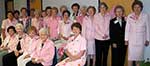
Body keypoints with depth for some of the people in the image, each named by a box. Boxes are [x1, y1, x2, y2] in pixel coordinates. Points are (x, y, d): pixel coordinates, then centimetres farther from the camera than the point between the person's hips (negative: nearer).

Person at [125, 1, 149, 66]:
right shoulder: (129, 16, -2)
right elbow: (127, 28, 1)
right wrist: (126, 39, 0)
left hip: (141, 40, 0)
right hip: (132, 39, 0)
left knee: (139, 56, 5)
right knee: (130, 56, -3)